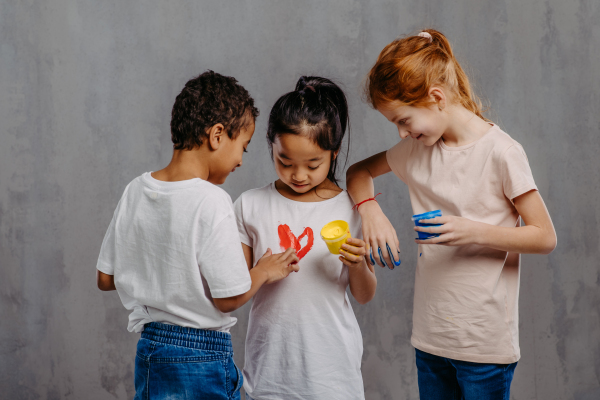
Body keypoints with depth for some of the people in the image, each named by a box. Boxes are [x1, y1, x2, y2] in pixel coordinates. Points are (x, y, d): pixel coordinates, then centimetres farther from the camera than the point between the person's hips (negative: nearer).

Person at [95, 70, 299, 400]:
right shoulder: (211, 202, -19)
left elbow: (105, 279, 6)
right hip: (203, 359, -6)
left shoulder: (136, 191, 0)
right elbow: (229, 297, -17)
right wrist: (264, 271, 0)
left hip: (148, 352, 7)